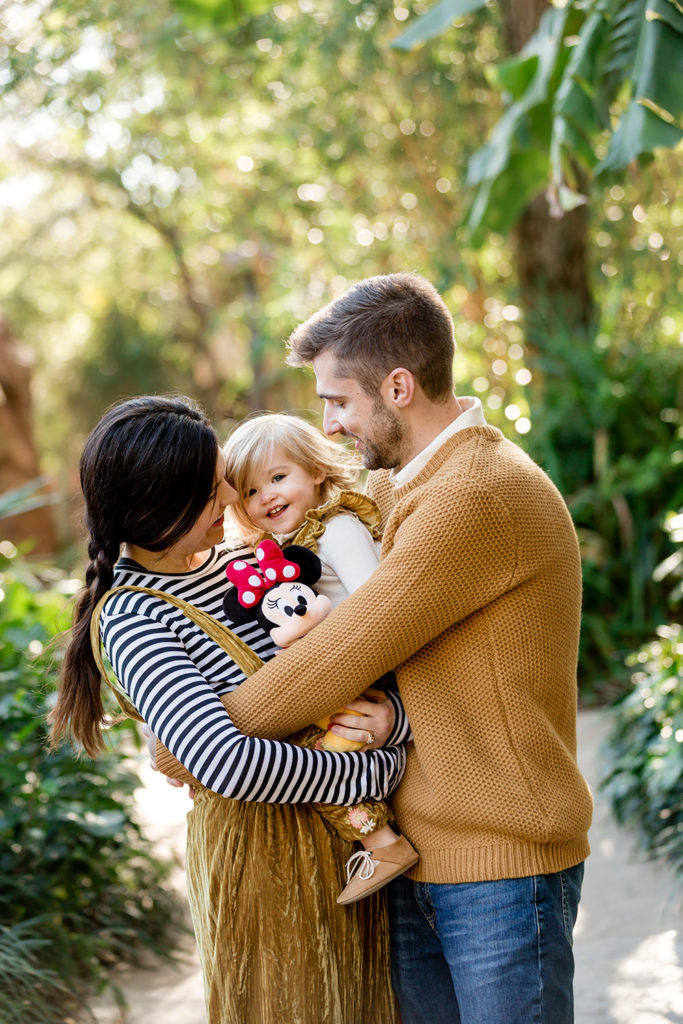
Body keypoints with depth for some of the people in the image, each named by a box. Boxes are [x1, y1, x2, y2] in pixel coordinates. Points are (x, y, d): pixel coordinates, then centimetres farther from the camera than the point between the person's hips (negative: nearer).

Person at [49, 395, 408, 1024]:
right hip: (263, 847, -6)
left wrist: (389, 713, -16)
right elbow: (226, 762, -30)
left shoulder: (244, 555, 3)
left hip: (354, 826, 7)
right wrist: (382, 770, -23)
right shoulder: (131, 618, -17)